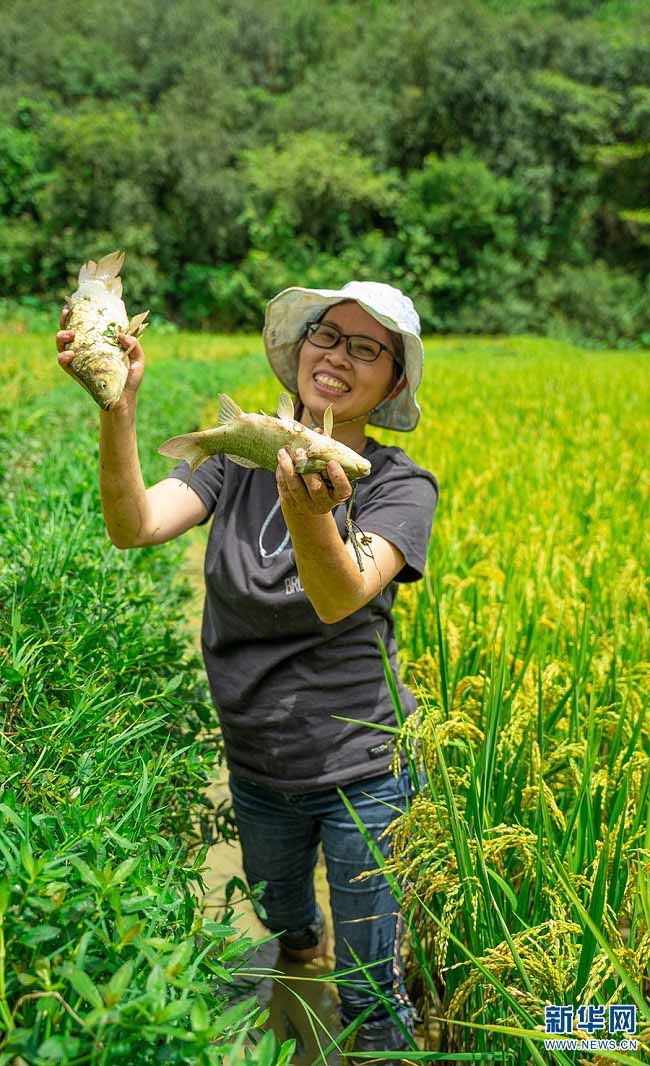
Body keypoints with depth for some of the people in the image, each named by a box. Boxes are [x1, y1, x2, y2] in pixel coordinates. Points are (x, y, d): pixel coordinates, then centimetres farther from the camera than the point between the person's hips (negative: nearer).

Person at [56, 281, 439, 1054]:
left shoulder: (401, 485, -15)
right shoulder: (242, 455, -7)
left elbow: (340, 598, -33)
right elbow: (134, 527, -22)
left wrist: (311, 517, -54)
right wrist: (116, 408, -37)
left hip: (362, 772, -4)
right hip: (255, 765, 4)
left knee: (369, 992, 11)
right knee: (277, 917, 33)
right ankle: (305, 942, 68)